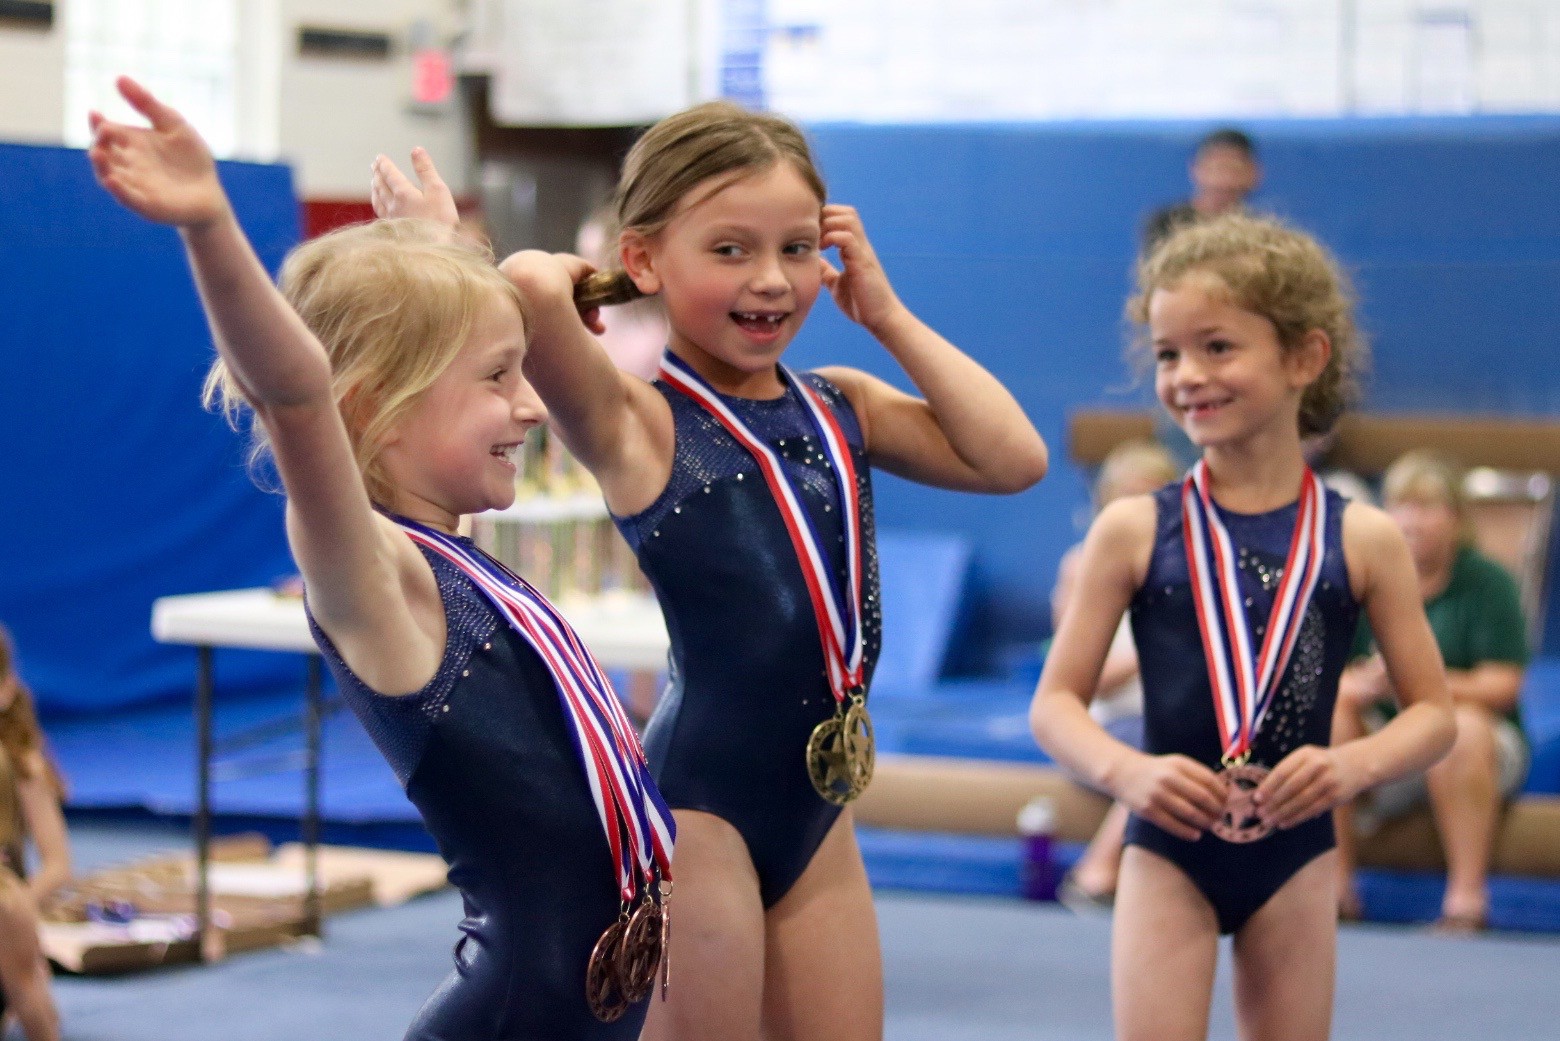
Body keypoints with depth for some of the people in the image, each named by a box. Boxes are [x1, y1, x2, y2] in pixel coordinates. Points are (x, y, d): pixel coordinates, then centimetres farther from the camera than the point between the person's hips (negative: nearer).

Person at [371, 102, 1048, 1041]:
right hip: (696, 799, -6)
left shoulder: (842, 409, 10)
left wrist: (887, 314, 4)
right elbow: (531, 287, -30)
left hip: (820, 803, 7)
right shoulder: (637, 421, -10)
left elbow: (1013, 458, 0)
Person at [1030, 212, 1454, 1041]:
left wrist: (1355, 764, -18)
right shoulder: (1134, 530, -4)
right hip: (1168, 850, -1)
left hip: (1296, 852, 2)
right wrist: (1125, 770, -23)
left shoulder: (1362, 539, -2)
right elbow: (1055, 702, -4)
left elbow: (1432, 714, 2)